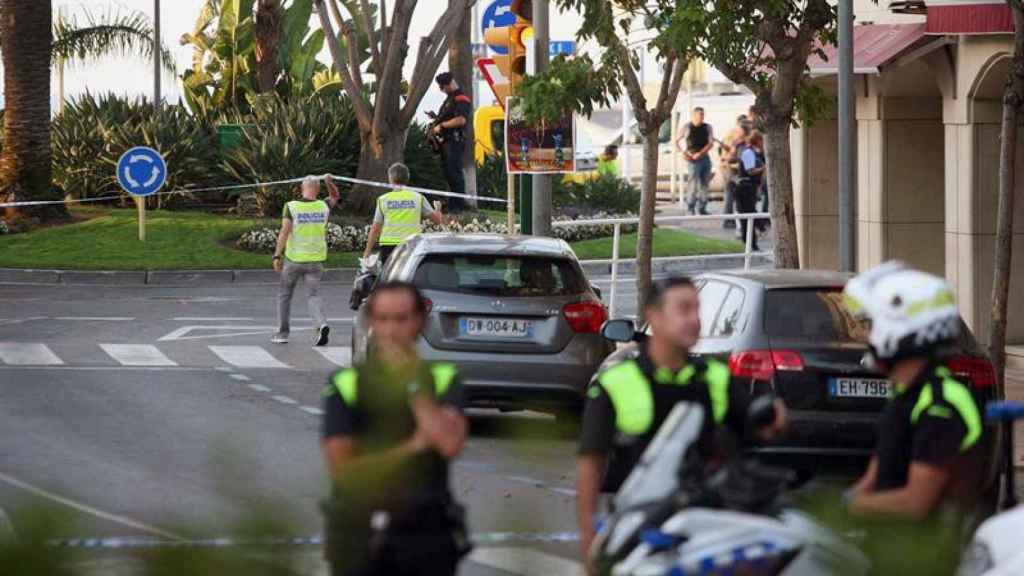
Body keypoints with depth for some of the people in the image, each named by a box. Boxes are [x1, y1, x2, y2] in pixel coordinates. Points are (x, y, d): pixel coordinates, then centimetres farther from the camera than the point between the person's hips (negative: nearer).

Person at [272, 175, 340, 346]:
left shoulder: (291, 207, -8)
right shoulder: (323, 207, 2)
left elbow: (285, 232, -14)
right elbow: (335, 196, 24)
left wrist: (277, 255, -14)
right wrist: (329, 182, 8)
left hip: (293, 259, -2)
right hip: (315, 260, 2)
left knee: (285, 295, 15)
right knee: (313, 295, 2)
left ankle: (282, 333, 18)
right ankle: (321, 324, -24)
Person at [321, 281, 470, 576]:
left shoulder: (442, 380, 3)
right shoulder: (346, 386, 2)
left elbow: (450, 443, -15)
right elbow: (341, 467, -7)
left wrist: (413, 384, -11)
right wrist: (414, 445, -9)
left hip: (427, 536, 0)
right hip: (359, 536, 0)